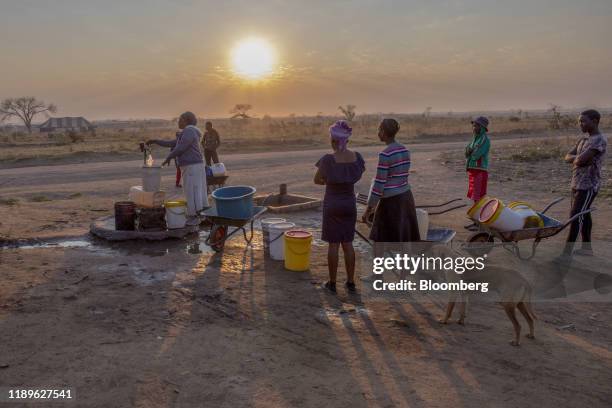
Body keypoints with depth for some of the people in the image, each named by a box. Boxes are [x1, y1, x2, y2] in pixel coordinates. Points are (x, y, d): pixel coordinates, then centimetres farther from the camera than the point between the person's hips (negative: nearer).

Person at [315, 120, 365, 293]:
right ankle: (350, 282, 17)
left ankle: (332, 283, 16)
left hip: (332, 204, -3)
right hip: (349, 204, 4)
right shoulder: (357, 156, -6)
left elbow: (317, 180, -3)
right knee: (347, 243, 14)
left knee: (333, 244, 7)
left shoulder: (328, 159, -19)